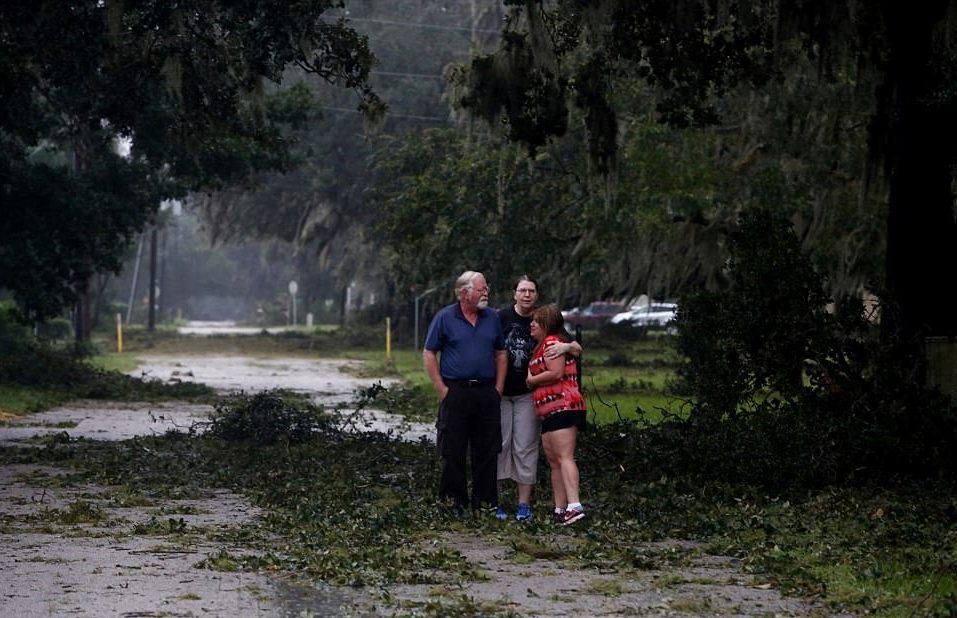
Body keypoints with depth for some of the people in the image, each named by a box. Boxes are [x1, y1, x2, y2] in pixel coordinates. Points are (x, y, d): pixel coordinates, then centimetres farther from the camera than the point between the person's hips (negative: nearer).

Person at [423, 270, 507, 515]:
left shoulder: (492, 318, 10)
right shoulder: (445, 318, -1)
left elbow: (500, 354, 16)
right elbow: (429, 354, 0)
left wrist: (498, 388, 6)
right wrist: (441, 389, -6)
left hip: (487, 392, 3)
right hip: (455, 392, -3)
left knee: (487, 451, 5)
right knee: (453, 451, 0)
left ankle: (485, 501, 13)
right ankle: (454, 501, 9)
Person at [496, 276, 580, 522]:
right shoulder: (502, 317, -3)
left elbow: (578, 349, -2)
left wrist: (566, 346, -25)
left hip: (528, 393, 1)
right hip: (500, 391, -1)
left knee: (525, 448, 1)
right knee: (498, 445, 0)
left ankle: (524, 504, 5)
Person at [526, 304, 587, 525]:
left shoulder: (552, 342, -8)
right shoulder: (542, 346, 25)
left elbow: (556, 372, -18)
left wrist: (532, 380, -6)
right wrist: (533, 380, 9)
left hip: (562, 407, -11)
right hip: (551, 411, 11)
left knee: (564, 457, -19)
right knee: (554, 461, 10)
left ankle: (574, 505, -28)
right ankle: (560, 510, 10)